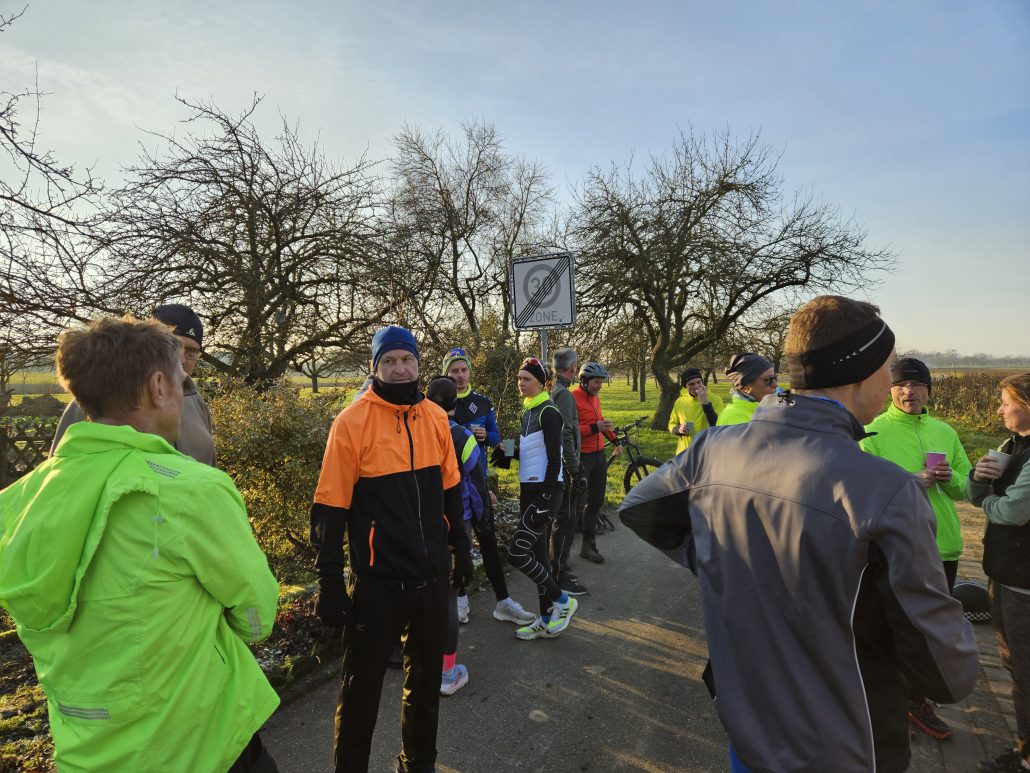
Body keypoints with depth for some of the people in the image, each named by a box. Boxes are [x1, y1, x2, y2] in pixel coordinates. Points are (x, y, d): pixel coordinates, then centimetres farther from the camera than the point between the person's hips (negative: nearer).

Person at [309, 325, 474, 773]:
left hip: (431, 575, 5)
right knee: (362, 686, 13)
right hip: (378, 581, -5)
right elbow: (330, 508, -12)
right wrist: (330, 583, -11)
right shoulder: (352, 421, -13)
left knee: (426, 678, 22)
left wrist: (460, 548, 14)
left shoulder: (436, 417, 2)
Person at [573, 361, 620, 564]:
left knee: (596, 501, 12)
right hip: (581, 457, -8)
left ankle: (588, 545, 23)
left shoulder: (595, 397, 11)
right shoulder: (572, 398, -15)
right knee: (578, 504, -3)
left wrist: (614, 439, 24)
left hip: (599, 455, 8)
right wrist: (595, 428, -25)